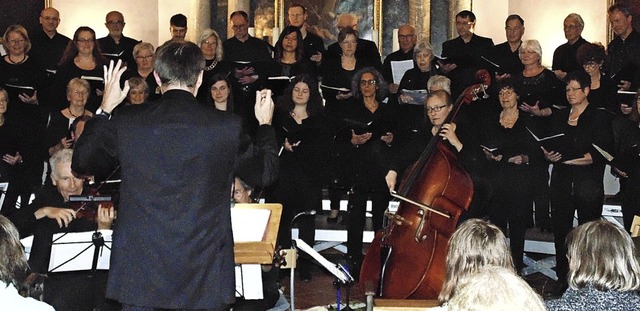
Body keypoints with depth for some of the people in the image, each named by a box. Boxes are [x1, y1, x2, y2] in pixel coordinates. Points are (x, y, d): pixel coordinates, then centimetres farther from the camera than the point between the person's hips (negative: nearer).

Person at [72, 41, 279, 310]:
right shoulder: (227, 126, -9)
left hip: (139, 270, 1)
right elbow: (265, 173, 7)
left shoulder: (126, 122, -7)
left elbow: (81, 164, 10)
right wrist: (265, 124, 23)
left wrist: (105, 110, 20)